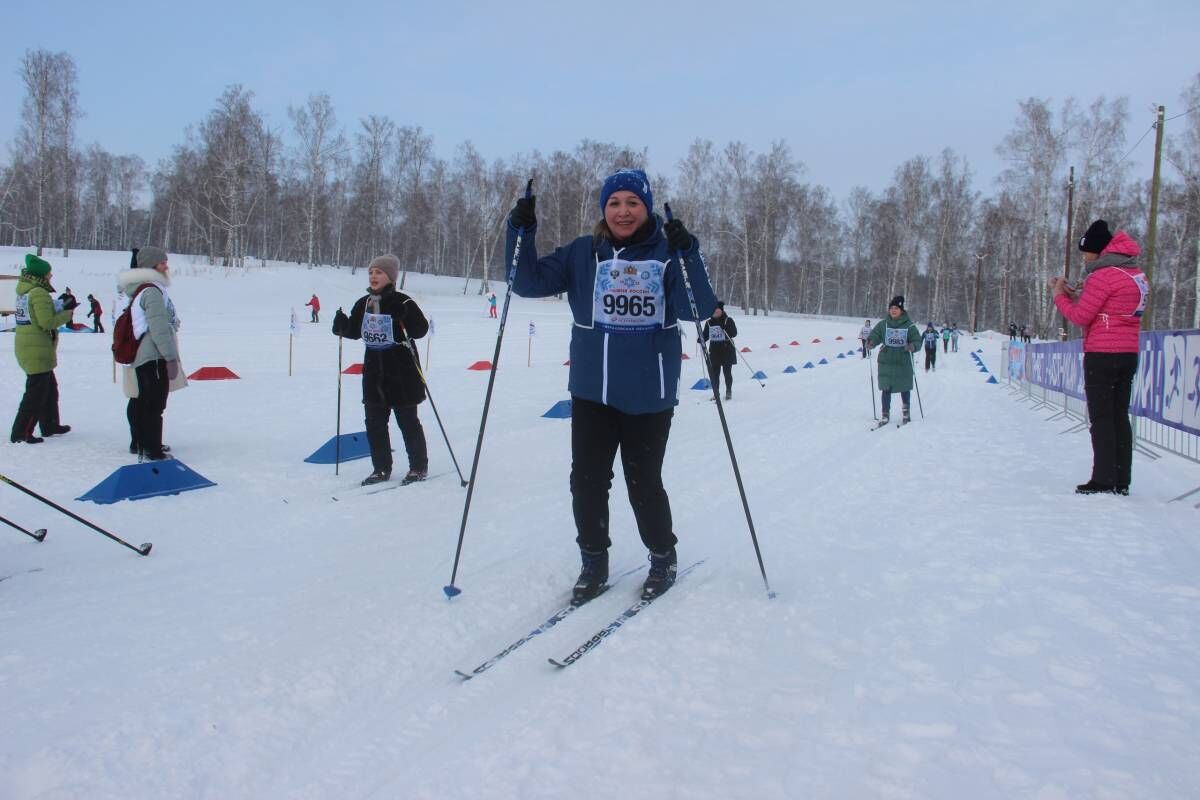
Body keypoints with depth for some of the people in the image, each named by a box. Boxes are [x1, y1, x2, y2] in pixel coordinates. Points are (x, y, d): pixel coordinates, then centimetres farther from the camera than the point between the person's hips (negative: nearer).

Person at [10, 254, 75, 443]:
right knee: (36, 392, -4)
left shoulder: (24, 291, 11)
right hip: (37, 351, -10)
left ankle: (50, 425, 34)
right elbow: (47, 322, -22)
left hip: (25, 348, 10)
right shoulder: (39, 293, -17)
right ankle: (20, 433, -1)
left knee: (49, 387, 22)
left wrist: (61, 305, 5)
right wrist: (67, 313, -9)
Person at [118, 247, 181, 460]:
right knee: (155, 404, -6)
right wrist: (171, 357, -20)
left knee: (140, 401, 19)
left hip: (139, 356, 10)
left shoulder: (137, 289, 16)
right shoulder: (152, 291, -16)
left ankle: (139, 443, 32)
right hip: (154, 357, -10)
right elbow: (159, 328, -21)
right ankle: (152, 452, -4)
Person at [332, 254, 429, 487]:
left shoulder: (402, 302, -11)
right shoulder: (363, 304, 8)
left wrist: (406, 329, -32)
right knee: (375, 422, 9)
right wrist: (341, 324, -2)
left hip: (401, 372, -6)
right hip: (374, 371, 6)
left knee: (407, 421, 3)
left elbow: (422, 328, -13)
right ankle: (381, 468, 21)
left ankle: (419, 467, 16)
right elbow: (354, 330, 18)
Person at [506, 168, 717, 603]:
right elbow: (529, 282, 1)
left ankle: (663, 558, 31)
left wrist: (687, 254, -27)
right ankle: (593, 562, 27)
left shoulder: (667, 253, -2)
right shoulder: (582, 253, 4)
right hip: (592, 392, 3)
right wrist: (521, 232, -12)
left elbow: (694, 309, -14)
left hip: (650, 395, -2)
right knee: (587, 480, 6)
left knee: (644, 483, 7)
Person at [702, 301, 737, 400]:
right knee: (713, 372, 2)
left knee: (727, 371, 2)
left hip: (727, 349, -4)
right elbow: (705, 335, 17)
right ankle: (716, 393, 13)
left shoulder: (728, 320, -3)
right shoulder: (709, 322, 8)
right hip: (714, 351, 4)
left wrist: (725, 328, -26)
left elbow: (734, 333, -11)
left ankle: (729, 392, 17)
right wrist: (701, 339, -4)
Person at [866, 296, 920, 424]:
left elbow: (917, 340, -2)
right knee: (886, 389, -1)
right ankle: (885, 415, 6)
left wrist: (912, 346, -23)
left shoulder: (909, 325, -2)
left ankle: (906, 412, 29)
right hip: (886, 362, 1)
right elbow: (875, 335, 0)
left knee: (905, 388, 11)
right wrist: (870, 342, -22)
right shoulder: (883, 324, 3)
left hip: (903, 362, 0)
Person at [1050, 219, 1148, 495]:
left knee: (1101, 418, -3)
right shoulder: (1137, 276, 14)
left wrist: (1060, 296, 4)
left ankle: (1104, 481, -2)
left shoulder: (1103, 276, -13)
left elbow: (1081, 317, -10)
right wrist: (1076, 295, 12)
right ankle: (1121, 481, 12)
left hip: (1102, 355, -8)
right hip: (1129, 354, 8)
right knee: (1120, 416, 10)